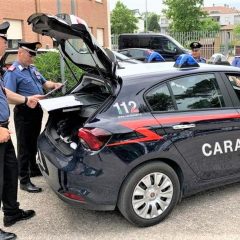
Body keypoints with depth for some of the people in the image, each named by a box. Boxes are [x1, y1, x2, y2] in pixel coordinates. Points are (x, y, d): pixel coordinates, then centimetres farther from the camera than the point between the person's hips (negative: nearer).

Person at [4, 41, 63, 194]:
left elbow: (44, 82, 24)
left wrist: (54, 85, 3)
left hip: (37, 111, 8)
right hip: (24, 114, -8)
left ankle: (34, 169, 38)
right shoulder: (12, 72, -13)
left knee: (34, 144, 21)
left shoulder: (33, 68, 13)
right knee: (24, 146, -2)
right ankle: (24, 181, 6)